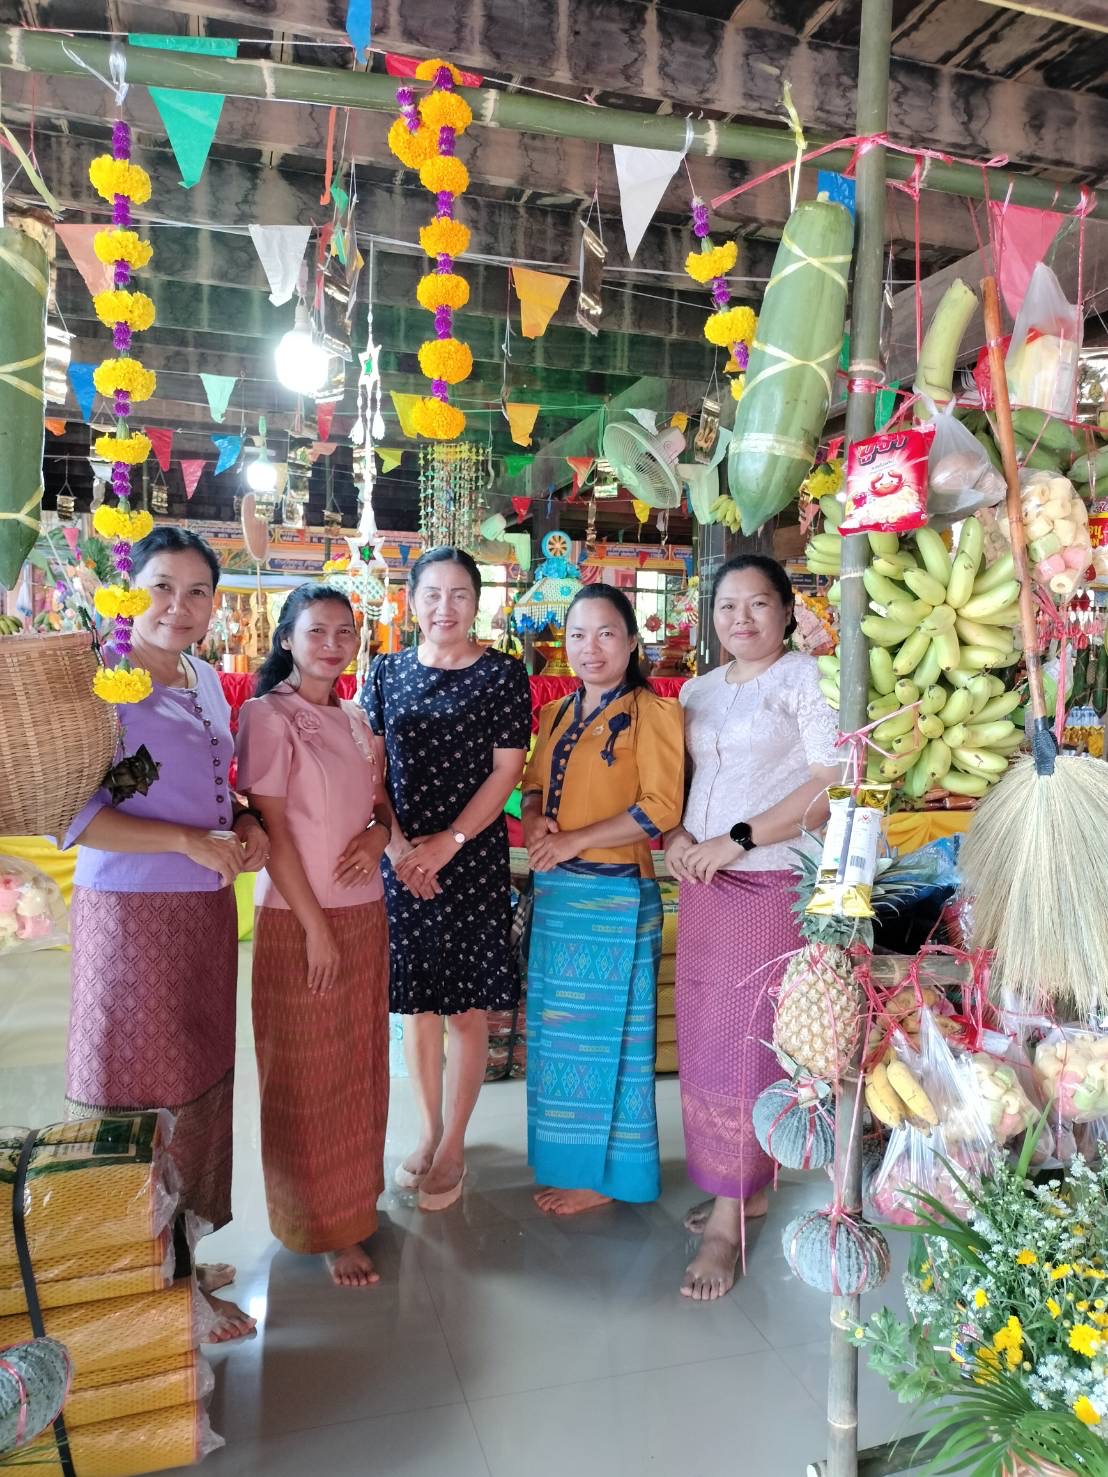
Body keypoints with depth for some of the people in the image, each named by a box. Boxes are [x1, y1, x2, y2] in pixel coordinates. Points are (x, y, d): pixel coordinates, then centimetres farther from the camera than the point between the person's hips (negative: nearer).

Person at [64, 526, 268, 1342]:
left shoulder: (207, 679, 9)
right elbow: (73, 813, -17)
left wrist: (246, 823, 1)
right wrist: (189, 840, -21)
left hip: (207, 909, 8)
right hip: (130, 911, -8)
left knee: (200, 1080, 18)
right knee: (141, 1092, 5)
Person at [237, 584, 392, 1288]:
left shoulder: (357, 719, 9)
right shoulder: (269, 716, -11)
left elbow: (385, 800, 16)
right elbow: (272, 828, -14)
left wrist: (380, 832, -9)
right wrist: (316, 927, -15)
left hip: (364, 910, 7)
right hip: (299, 915, -6)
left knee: (359, 1063, 17)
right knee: (310, 1075, 6)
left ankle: (356, 1195, 36)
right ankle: (324, 1227, 21)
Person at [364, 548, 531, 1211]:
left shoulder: (503, 674, -2)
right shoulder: (388, 672, 6)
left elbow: (507, 769, -6)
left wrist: (448, 842, -14)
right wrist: (397, 846, -11)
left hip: (474, 859, -2)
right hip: (400, 860, 3)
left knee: (467, 1006, 6)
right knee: (418, 1004, 12)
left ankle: (454, 1144, 22)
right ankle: (430, 1130, 30)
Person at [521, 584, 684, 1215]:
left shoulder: (651, 711, -9)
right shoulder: (557, 714, 13)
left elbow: (661, 808, -17)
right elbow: (534, 785, 19)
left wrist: (574, 840, -17)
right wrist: (535, 820, -5)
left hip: (614, 895, -7)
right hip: (555, 891, 7)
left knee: (604, 1031, 5)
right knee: (559, 1030, 15)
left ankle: (606, 1176, 21)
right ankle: (569, 1160, 31)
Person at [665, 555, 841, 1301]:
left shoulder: (806, 676, -7)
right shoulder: (697, 691, 13)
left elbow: (832, 785, -15)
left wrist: (735, 840, -17)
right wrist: (675, 834, -3)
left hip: (771, 887, -6)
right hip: (702, 885, 6)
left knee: (742, 1043, -1)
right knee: (704, 1039, 10)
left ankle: (729, 1219, 14)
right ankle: (746, 1185, 29)